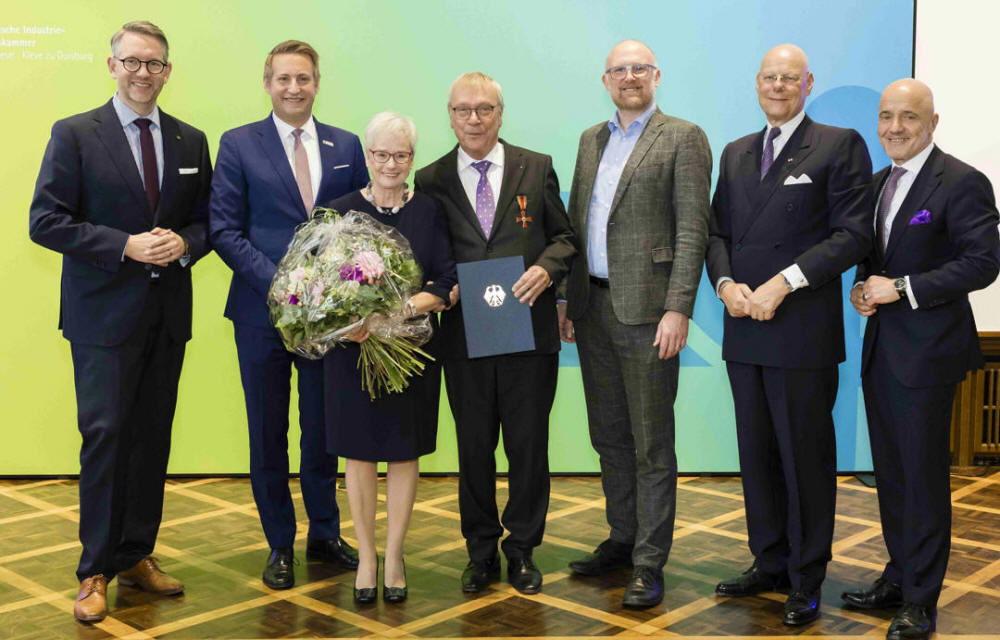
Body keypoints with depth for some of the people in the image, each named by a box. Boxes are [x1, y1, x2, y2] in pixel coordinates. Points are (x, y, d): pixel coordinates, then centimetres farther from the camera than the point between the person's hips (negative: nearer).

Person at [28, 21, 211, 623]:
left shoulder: (191, 141, 11)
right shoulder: (74, 134, -2)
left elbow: (207, 219, 13)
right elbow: (46, 221, -7)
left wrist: (184, 243, -10)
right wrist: (126, 246, -17)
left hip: (168, 313, 4)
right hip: (104, 313, -4)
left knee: (153, 437, 9)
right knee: (105, 435, -4)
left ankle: (137, 556, 23)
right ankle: (96, 572, 7)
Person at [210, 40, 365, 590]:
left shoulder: (346, 146, 7)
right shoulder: (239, 145, 0)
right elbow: (224, 230, -6)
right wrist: (281, 282, -16)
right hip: (263, 312, -2)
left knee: (324, 430, 12)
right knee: (268, 434, 8)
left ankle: (325, 535, 28)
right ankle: (280, 545, 23)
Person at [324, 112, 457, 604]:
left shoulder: (429, 212, 2)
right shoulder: (340, 212, 1)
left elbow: (448, 285, -3)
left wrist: (402, 309, -20)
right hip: (353, 347, 0)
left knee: (405, 451, 7)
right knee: (359, 451, 7)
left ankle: (394, 557, 20)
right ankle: (365, 555, 21)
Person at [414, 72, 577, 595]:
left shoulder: (537, 169, 5)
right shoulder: (431, 180, 5)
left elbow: (563, 236, 7)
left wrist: (547, 268, -12)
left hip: (530, 332, 0)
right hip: (464, 335, 0)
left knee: (529, 444, 8)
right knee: (474, 448, 10)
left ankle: (521, 548, 26)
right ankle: (481, 551, 26)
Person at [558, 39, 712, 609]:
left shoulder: (683, 138, -4)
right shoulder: (591, 140, 16)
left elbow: (692, 229, -10)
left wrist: (678, 309, -17)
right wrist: (567, 296, 12)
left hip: (645, 309, -6)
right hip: (593, 308, 7)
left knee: (652, 444, 0)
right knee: (609, 435, 15)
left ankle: (650, 563, 9)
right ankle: (622, 540, 30)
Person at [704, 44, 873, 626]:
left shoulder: (840, 145, -1)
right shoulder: (736, 153, 17)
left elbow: (854, 233, -9)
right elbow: (717, 230, 16)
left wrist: (785, 281, -16)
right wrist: (726, 284, -3)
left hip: (803, 333, -5)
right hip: (745, 332, 6)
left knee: (806, 456, 2)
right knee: (757, 455, 12)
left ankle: (807, 578, 15)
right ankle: (769, 562, 26)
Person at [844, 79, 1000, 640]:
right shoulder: (879, 183, 15)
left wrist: (900, 288, -19)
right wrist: (862, 287, 1)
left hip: (927, 351, -7)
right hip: (881, 347, 8)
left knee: (923, 475, 0)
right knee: (890, 472, 14)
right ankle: (899, 577, 28)